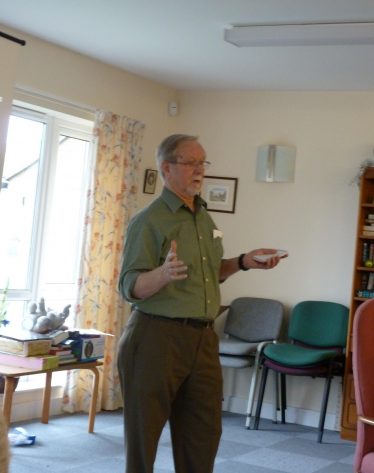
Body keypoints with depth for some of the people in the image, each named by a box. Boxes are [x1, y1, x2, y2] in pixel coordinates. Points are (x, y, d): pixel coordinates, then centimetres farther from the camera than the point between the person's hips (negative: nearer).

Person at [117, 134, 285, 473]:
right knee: (144, 430, 3)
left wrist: (244, 262, 8)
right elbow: (130, 287, -16)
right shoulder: (148, 221, -10)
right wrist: (163, 273, -36)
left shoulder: (205, 217, 13)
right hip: (157, 337, -7)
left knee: (205, 431, 13)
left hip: (203, 338, 7)